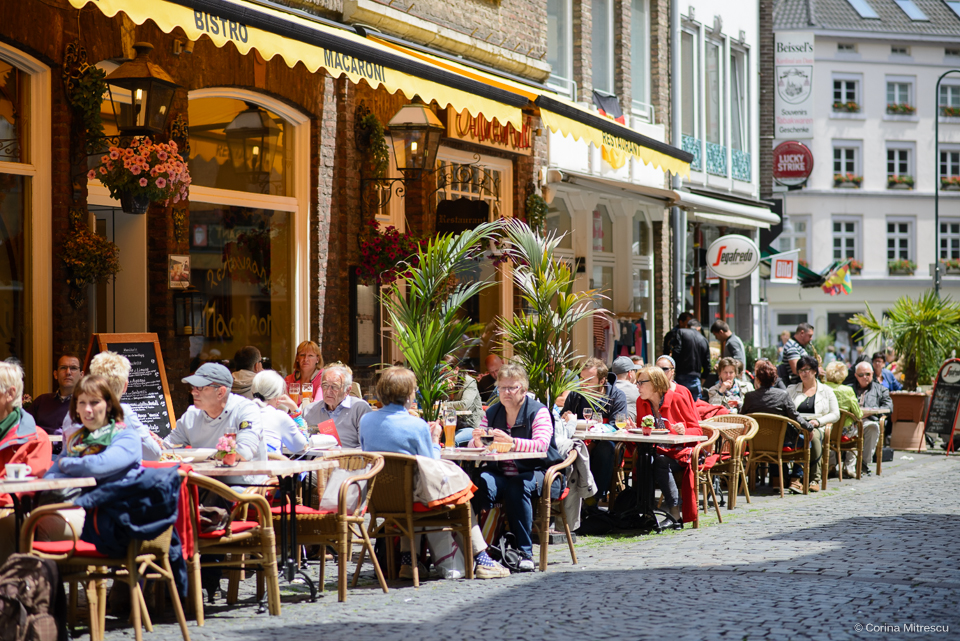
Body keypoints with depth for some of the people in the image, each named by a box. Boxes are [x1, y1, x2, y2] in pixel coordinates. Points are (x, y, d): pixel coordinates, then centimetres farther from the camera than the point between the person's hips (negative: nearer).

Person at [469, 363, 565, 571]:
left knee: (517, 487, -37)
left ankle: (524, 552, -27)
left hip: (537, 474, -3)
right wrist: (477, 440, -17)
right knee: (483, 481, -30)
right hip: (502, 474, 4)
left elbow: (541, 445, -20)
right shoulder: (492, 413, 14)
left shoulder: (538, 411, -3)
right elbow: (475, 445, 9)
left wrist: (511, 442, -36)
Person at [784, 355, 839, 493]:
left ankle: (815, 479, -31)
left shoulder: (826, 391, 18)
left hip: (817, 428, 0)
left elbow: (835, 414, 11)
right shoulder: (791, 390, 23)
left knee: (814, 436, -39)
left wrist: (818, 421, -7)